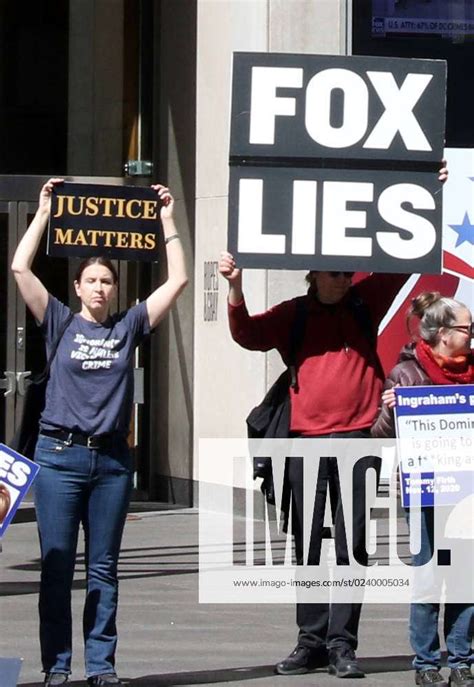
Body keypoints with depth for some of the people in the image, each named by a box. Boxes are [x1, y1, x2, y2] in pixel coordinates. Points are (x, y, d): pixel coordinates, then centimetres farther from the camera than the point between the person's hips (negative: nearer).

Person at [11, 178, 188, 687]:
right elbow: (20, 268, -5)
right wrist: (44, 212, -2)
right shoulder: (60, 322, 4)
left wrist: (167, 221, 4)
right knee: (56, 565, 0)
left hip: (111, 458, 2)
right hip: (60, 455, -2)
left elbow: (177, 281, 5)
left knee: (103, 568, 5)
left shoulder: (129, 326, 8)